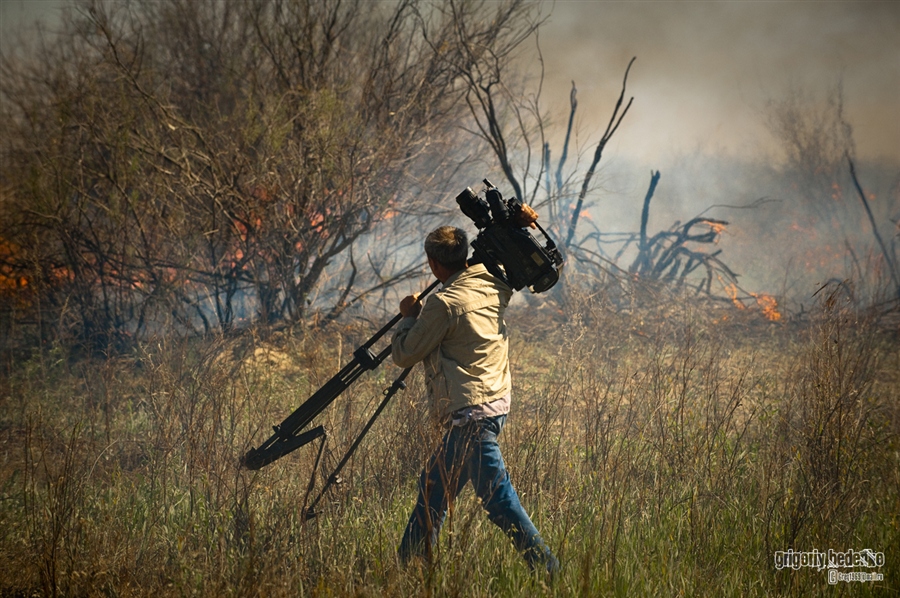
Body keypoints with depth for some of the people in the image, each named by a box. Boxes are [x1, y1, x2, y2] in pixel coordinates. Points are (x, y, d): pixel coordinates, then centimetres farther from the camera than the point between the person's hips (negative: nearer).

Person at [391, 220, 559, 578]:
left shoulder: (443, 304, -15)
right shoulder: (493, 286, 7)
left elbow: (403, 354, -7)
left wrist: (409, 316, 10)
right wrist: (519, 226, 15)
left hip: (472, 415, -10)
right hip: (496, 404, 10)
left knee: (499, 500, -9)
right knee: (434, 484, 18)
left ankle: (549, 573, -11)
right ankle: (410, 563, 26)